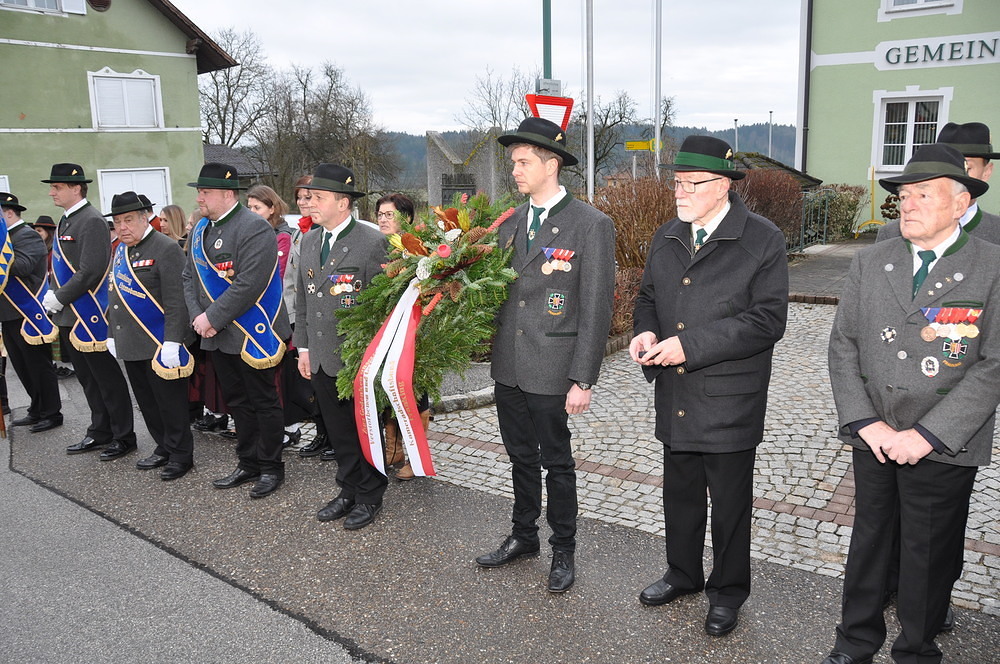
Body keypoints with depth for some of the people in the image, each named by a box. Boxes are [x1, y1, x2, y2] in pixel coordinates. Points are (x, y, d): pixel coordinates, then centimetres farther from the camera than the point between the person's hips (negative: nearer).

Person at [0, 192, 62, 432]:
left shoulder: (27, 236, -13)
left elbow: (22, 266, -27)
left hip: (28, 315, -10)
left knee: (39, 366, 0)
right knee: (22, 367, 16)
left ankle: (51, 414, 10)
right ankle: (37, 411, 27)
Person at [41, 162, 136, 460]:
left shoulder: (92, 221, -15)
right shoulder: (65, 221, 14)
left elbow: (90, 272, -22)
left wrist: (59, 299, -16)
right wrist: (53, 294, 6)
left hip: (90, 316, -9)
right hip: (69, 317, 9)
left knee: (107, 379, 1)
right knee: (88, 379, 17)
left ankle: (124, 437, 11)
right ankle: (99, 433, 28)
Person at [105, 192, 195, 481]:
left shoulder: (166, 249, -14)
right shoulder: (120, 251, 13)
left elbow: (176, 301, -19)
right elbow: (116, 296, 22)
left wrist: (172, 341, -23)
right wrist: (112, 335, 19)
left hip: (159, 345, -8)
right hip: (131, 344, 8)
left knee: (170, 402, 2)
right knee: (147, 402, 16)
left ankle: (181, 455, 15)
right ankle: (163, 448, 30)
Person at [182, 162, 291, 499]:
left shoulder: (254, 228, -17)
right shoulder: (200, 229, 11)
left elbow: (248, 285, -24)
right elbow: (190, 277, 12)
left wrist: (213, 318, -20)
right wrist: (198, 317, -4)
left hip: (251, 334, -8)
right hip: (217, 334, 8)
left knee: (263, 402, 5)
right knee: (237, 402, 17)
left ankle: (271, 467, 19)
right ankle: (248, 464, 30)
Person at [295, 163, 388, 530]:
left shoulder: (373, 242, -12)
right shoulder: (309, 241, 10)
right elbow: (302, 299, 16)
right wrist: (303, 347, 14)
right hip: (322, 359, 6)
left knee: (365, 430, 8)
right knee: (338, 431, 15)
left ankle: (369, 497, 23)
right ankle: (349, 491, 29)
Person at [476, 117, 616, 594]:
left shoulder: (591, 225, -10)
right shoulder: (509, 222, 9)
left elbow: (595, 309, -12)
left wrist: (583, 379, -14)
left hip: (551, 370, -6)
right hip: (507, 366, 6)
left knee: (556, 461, 8)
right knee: (521, 457, 19)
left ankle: (564, 550, 27)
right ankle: (523, 536, 37)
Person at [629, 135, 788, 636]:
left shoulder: (762, 240, -11)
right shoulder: (666, 238, 7)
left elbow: (768, 319, -17)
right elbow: (648, 297, 18)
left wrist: (690, 346, -23)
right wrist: (647, 331, -6)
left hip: (729, 402, -5)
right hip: (675, 400, 5)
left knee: (730, 503, 11)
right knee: (680, 493, 20)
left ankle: (727, 592, 32)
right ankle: (683, 574, 41)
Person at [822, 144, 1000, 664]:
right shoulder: (869, 263, 2)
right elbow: (842, 345, 2)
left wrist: (927, 435, -16)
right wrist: (865, 422, -7)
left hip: (944, 447, -3)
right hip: (874, 440, 3)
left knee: (929, 557, 12)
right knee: (868, 541, 17)